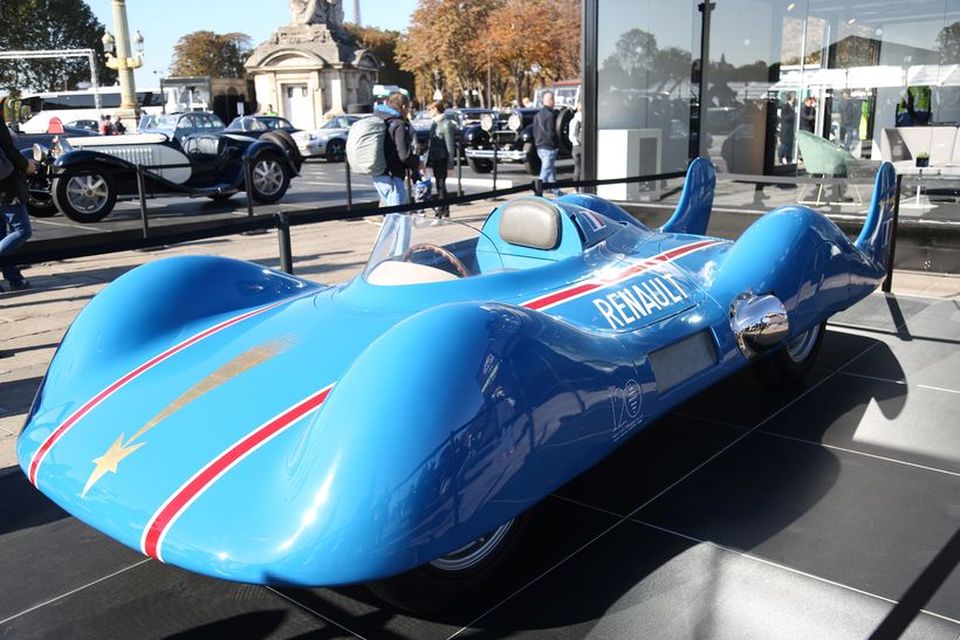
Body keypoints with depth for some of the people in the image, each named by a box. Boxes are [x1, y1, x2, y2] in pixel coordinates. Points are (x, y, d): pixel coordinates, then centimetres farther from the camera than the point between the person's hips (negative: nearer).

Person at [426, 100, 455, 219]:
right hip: (434, 159, 8)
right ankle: (441, 209, 21)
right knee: (438, 185, 13)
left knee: (441, 184, -5)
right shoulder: (434, 124, 13)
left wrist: (450, 163, -17)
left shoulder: (446, 124, -11)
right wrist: (427, 160, 14)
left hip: (442, 159, -8)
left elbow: (450, 145, -14)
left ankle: (444, 211, 1)